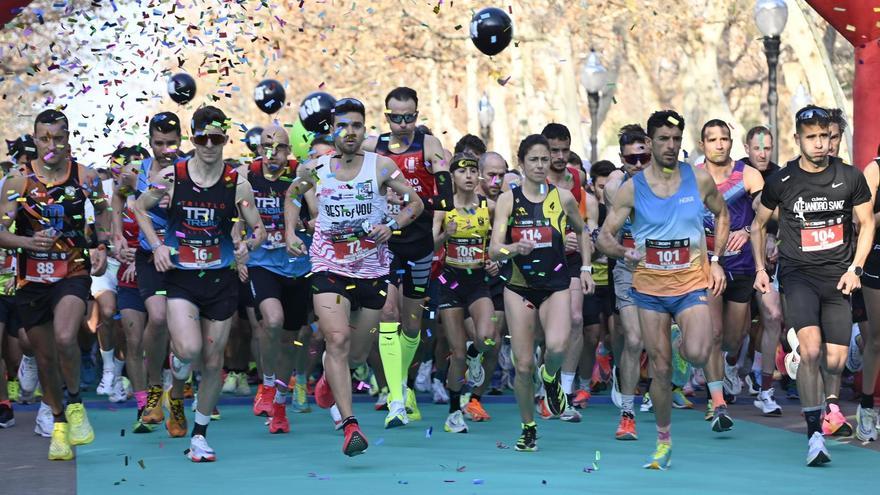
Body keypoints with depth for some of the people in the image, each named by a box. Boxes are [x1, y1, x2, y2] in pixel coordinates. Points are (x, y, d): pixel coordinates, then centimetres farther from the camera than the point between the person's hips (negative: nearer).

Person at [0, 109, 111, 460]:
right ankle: (59, 423, 29)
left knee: (65, 338, -26)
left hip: (73, 273, -1)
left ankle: (75, 403, 0)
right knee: (45, 355, 10)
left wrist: (102, 247, 2)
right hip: (32, 279, 2)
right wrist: (28, 241, -23)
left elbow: (102, 213, 17)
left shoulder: (85, 177, -2)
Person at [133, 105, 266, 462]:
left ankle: (200, 433, 23)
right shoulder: (171, 176, -5)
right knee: (189, 349, -23)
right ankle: (177, 361, 16)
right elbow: (139, 208, 11)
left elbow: (260, 229, 3)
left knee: (212, 361, 6)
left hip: (221, 279, 1)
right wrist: (156, 245, -2)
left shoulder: (237, 183, -4)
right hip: (180, 276, -1)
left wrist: (248, 245, -19)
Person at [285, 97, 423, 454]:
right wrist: (290, 232, 6)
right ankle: (349, 425, -23)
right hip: (328, 267, -1)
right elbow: (292, 195, 20)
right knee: (337, 340, -21)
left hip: (372, 269, 1)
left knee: (358, 353, 13)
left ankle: (330, 377, 49)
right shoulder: (313, 170, 0)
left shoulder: (381, 166, -4)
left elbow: (415, 202, 4)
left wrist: (392, 226, -12)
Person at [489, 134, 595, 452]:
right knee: (523, 365, 0)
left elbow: (582, 232, 19)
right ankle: (528, 428, 21)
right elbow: (494, 250, -10)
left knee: (557, 346, -26)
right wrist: (514, 248, -30)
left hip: (556, 286, 0)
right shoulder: (508, 200, -2)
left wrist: (586, 268, 12)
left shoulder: (563, 197, 0)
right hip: (519, 287, 0)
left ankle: (551, 377, 10)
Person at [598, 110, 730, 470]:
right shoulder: (631, 189, -3)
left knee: (696, 353, -26)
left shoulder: (700, 180, -2)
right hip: (650, 285, 1)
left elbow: (722, 215, 16)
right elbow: (604, 236, -2)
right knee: (660, 368, 5)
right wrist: (623, 252, -24)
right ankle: (663, 441, 22)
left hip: (692, 281, -1)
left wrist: (716, 260, 6)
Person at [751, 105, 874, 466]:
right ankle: (815, 435, -16)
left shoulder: (850, 178, 2)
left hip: (837, 275, 2)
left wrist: (855, 268, 1)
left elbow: (866, 223, 12)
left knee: (835, 362, -2)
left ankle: (827, 397, 37)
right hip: (797, 273, -2)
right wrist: (760, 268, 7)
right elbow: (758, 224, 15)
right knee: (810, 348, -24)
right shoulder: (781, 181, 0)